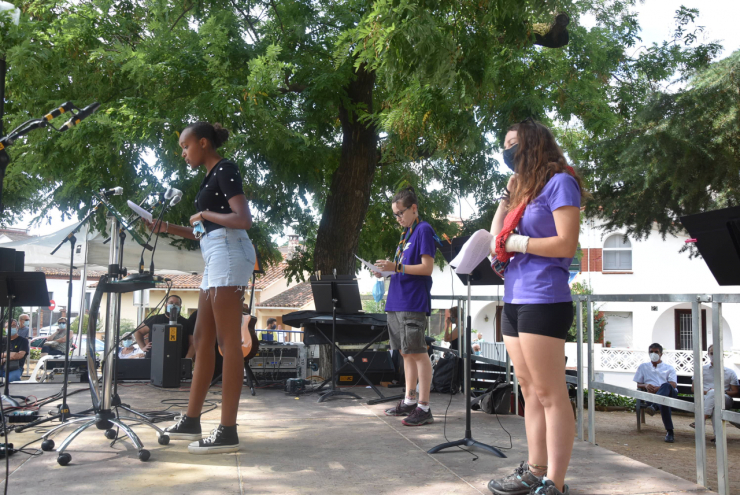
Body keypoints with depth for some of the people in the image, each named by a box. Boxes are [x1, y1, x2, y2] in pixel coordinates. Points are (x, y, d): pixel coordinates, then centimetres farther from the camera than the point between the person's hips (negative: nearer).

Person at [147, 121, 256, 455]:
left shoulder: (225, 170, -5)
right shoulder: (211, 177, 22)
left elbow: (244, 220, -18)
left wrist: (205, 214, -6)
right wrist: (168, 228, 16)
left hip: (229, 254, -10)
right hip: (215, 258, 10)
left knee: (228, 342, -10)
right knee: (203, 339, 10)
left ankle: (228, 432, -7)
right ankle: (191, 421, 18)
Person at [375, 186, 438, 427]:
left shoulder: (424, 230, -7)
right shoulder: (406, 233, 20)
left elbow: (427, 268, -14)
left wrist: (396, 267, -18)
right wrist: (387, 270, 7)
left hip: (413, 303, -9)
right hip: (397, 302, 9)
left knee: (417, 352, -8)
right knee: (406, 352, 13)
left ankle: (424, 407, -4)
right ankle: (409, 401, 21)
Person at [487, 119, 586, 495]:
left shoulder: (559, 182, -4)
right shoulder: (523, 190, 21)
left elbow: (566, 244, -13)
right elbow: (496, 238, 17)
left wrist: (518, 242, -8)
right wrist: (507, 195, 14)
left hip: (543, 301, -9)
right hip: (514, 301, 9)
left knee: (550, 394, -5)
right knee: (530, 391, 11)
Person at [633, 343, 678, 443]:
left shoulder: (669, 368, 25)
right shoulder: (643, 367, 30)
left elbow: (673, 385, 5)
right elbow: (638, 385, 22)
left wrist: (658, 388, -15)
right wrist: (646, 385, -5)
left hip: (669, 393, -1)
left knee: (666, 386, -42)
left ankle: (654, 407, -66)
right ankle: (669, 432, -50)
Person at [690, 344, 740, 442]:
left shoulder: (730, 373, 17)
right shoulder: (701, 370, 18)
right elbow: (694, 388, 13)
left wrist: (723, 392, -9)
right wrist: (705, 392, -8)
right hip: (705, 398, 1)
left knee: (713, 393, -38)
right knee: (715, 405, -38)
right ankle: (718, 435, -47)